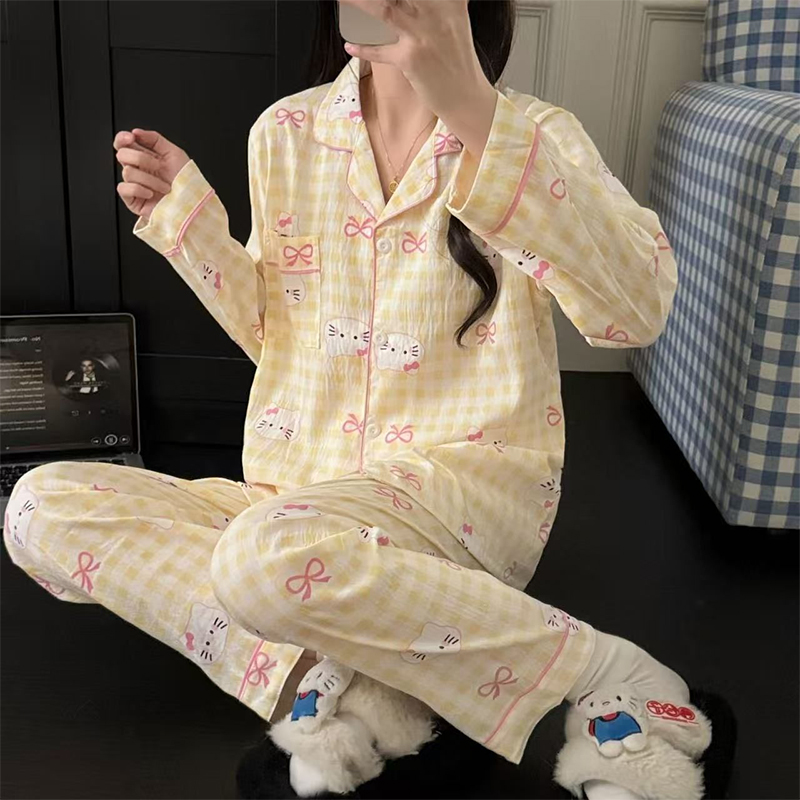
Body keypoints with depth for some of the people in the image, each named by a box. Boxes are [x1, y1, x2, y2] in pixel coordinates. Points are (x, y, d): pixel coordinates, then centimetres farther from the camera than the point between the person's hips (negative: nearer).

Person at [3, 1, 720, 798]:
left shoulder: (532, 131, -6)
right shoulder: (285, 133, 6)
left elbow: (639, 307, -26)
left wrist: (472, 109, -35)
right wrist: (185, 218, 0)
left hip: (469, 486, -5)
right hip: (300, 491, 5)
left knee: (270, 556, -36)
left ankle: (604, 678, -17)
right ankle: (323, 674, -20)